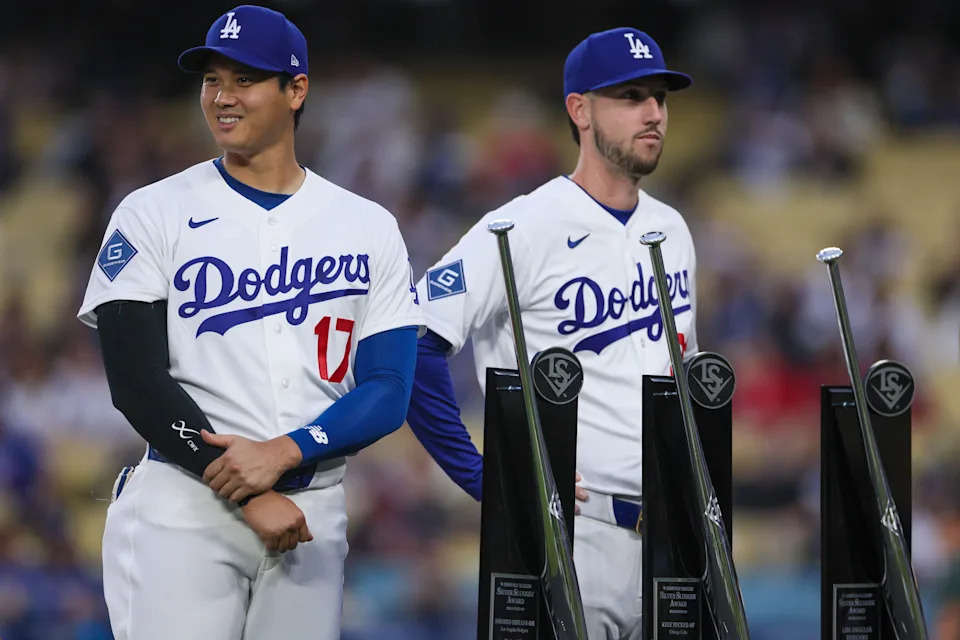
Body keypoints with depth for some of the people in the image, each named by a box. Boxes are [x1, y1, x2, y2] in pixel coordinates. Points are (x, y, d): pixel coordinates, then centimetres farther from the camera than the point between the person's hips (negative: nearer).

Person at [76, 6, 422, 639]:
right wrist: (249, 496, -13)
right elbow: (138, 382, -5)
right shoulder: (153, 215, 4)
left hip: (314, 513, 2)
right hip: (184, 511, -2)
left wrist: (282, 453, -15)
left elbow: (388, 392, 2)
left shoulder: (370, 228, 10)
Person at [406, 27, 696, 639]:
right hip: (575, 533, -7)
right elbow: (411, 345, -16)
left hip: (669, 535, 7)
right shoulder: (525, 228, -10)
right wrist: (485, 477, -16)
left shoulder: (671, 231, 15)